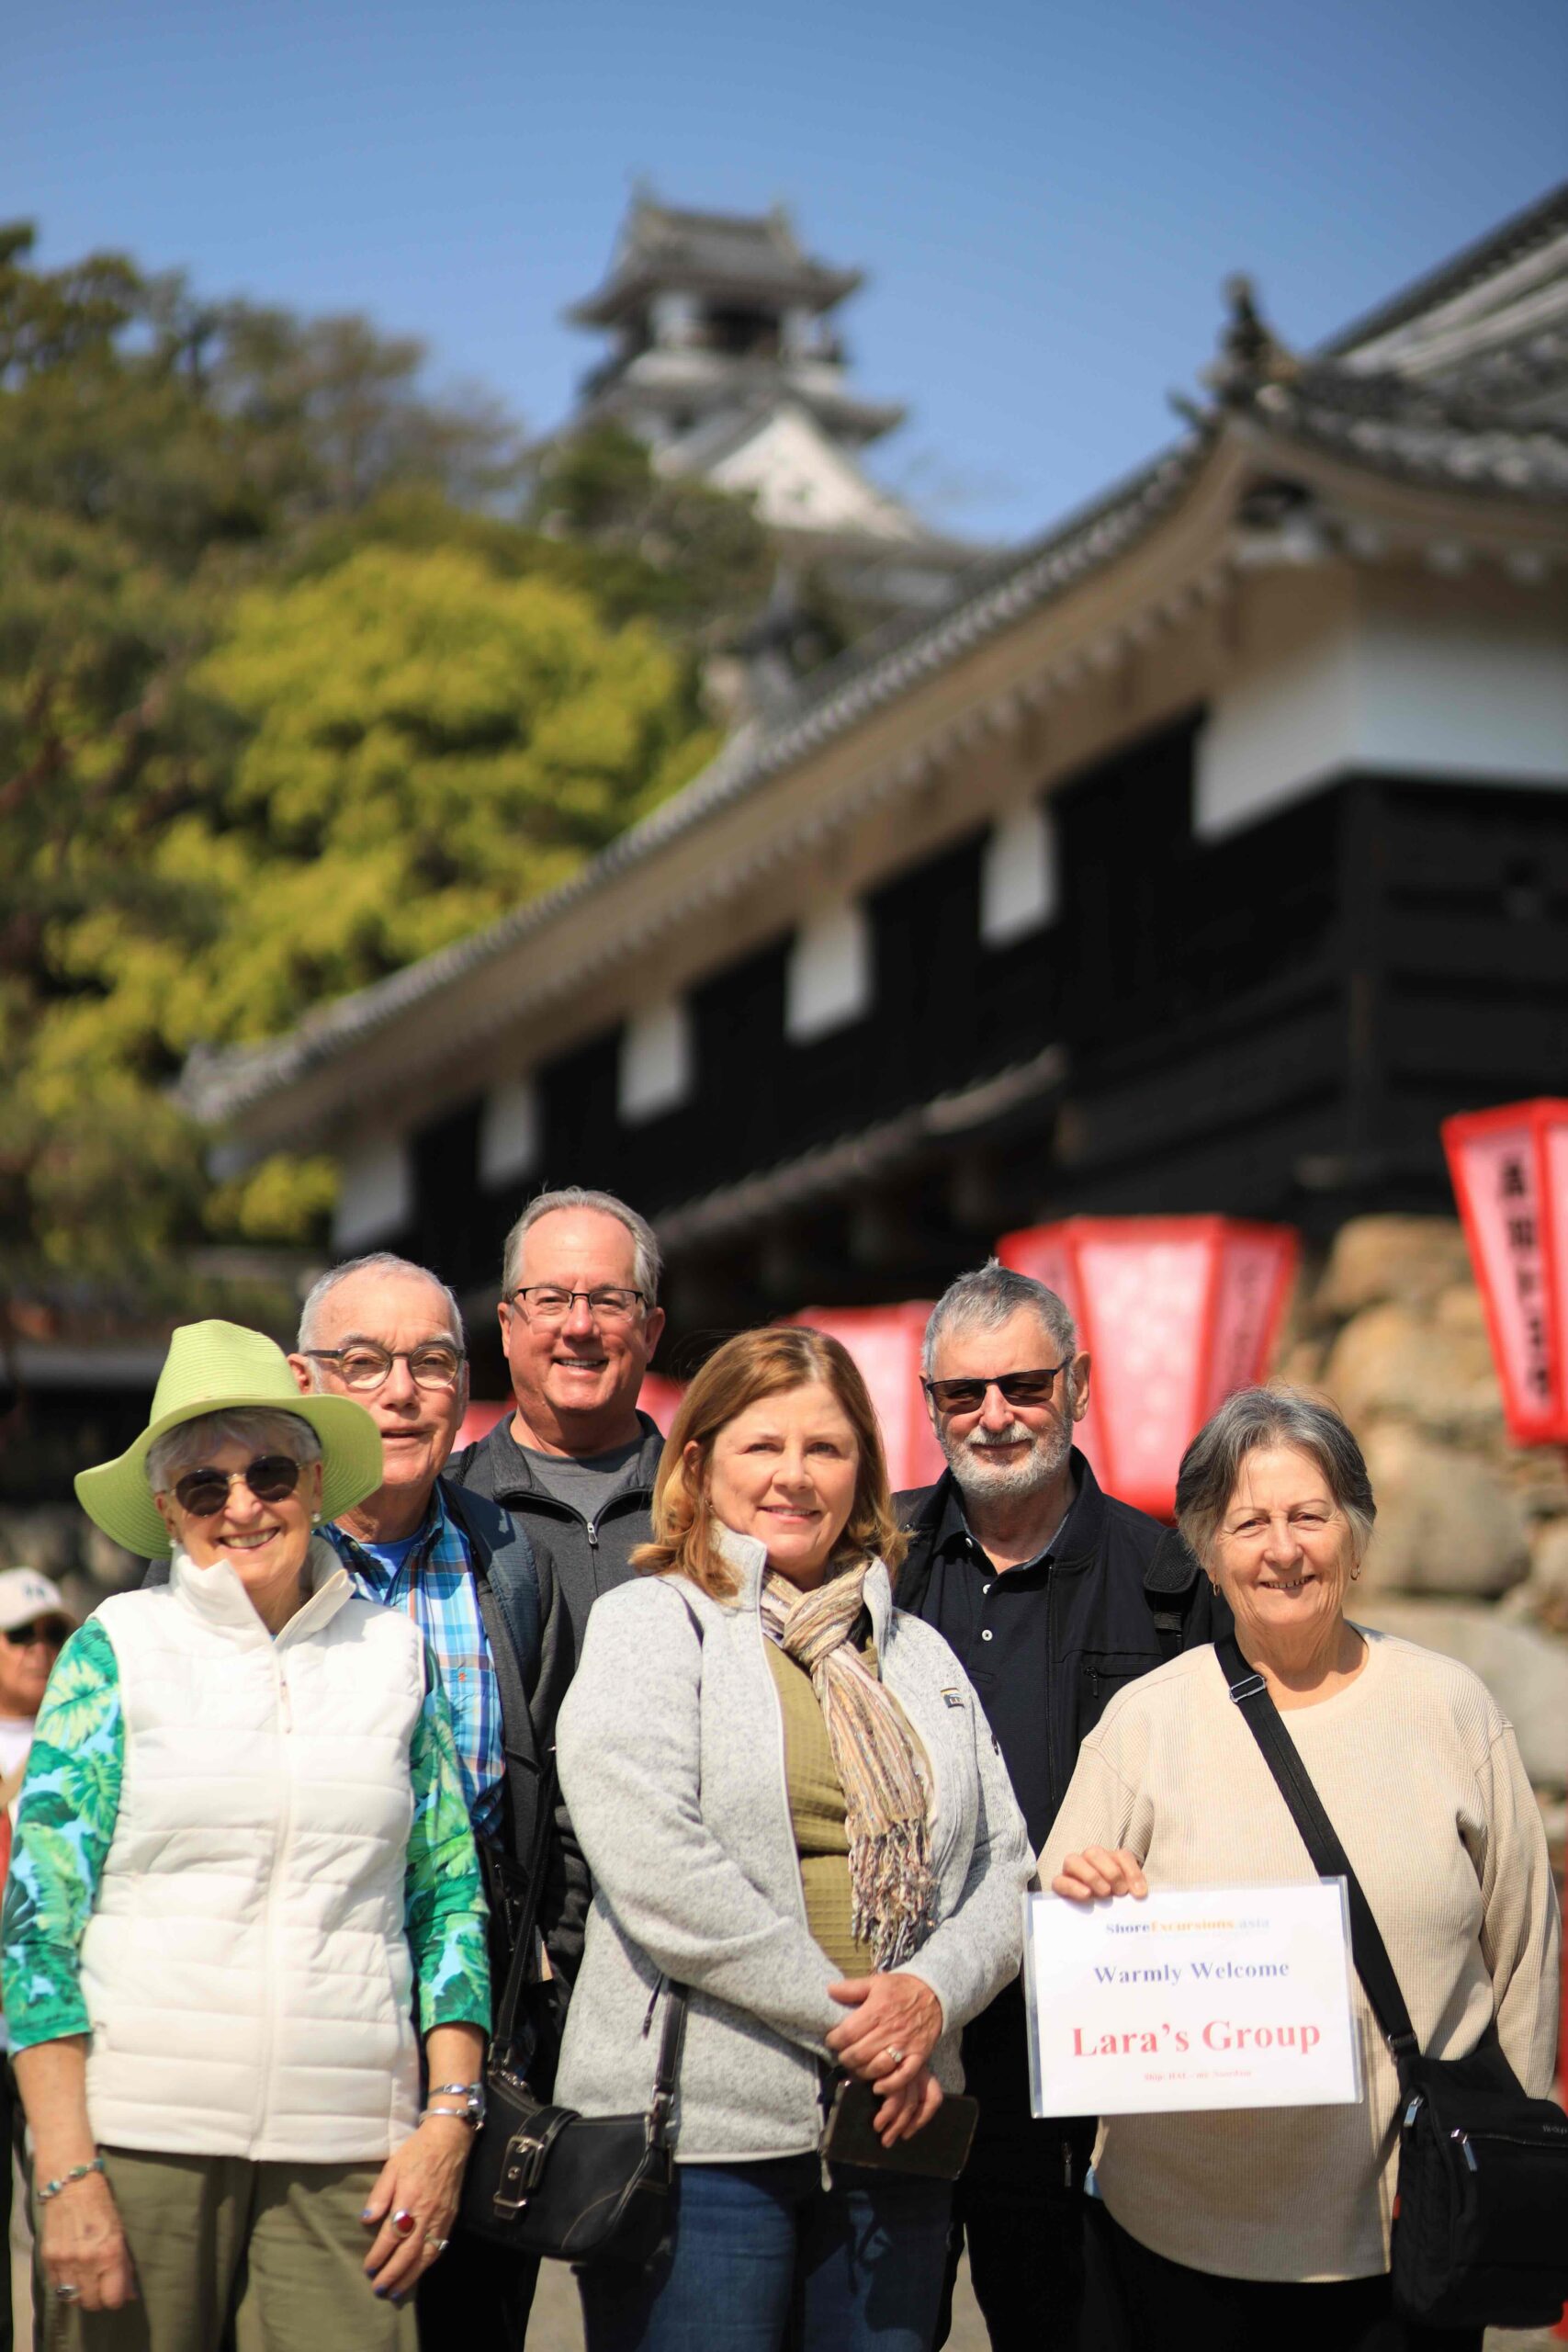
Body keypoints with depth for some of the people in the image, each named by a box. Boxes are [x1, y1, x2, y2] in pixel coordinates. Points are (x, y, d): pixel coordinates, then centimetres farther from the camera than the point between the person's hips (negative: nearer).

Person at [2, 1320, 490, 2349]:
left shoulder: (396, 1653, 10)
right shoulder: (116, 1653, 3)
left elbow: (452, 1901, 12)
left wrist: (449, 2119, 1)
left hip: (347, 2145, 2)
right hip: (144, 2134, -1)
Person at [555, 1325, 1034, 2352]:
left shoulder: (919, 1654, 18)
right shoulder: (648, 1625, 1)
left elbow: (1004, 1866, 13)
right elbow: (651, 1864, -12)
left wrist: (933, 1991, -8)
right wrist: (833, 2008, -14)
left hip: (893, 2126, 5)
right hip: (701, 2127, -5)